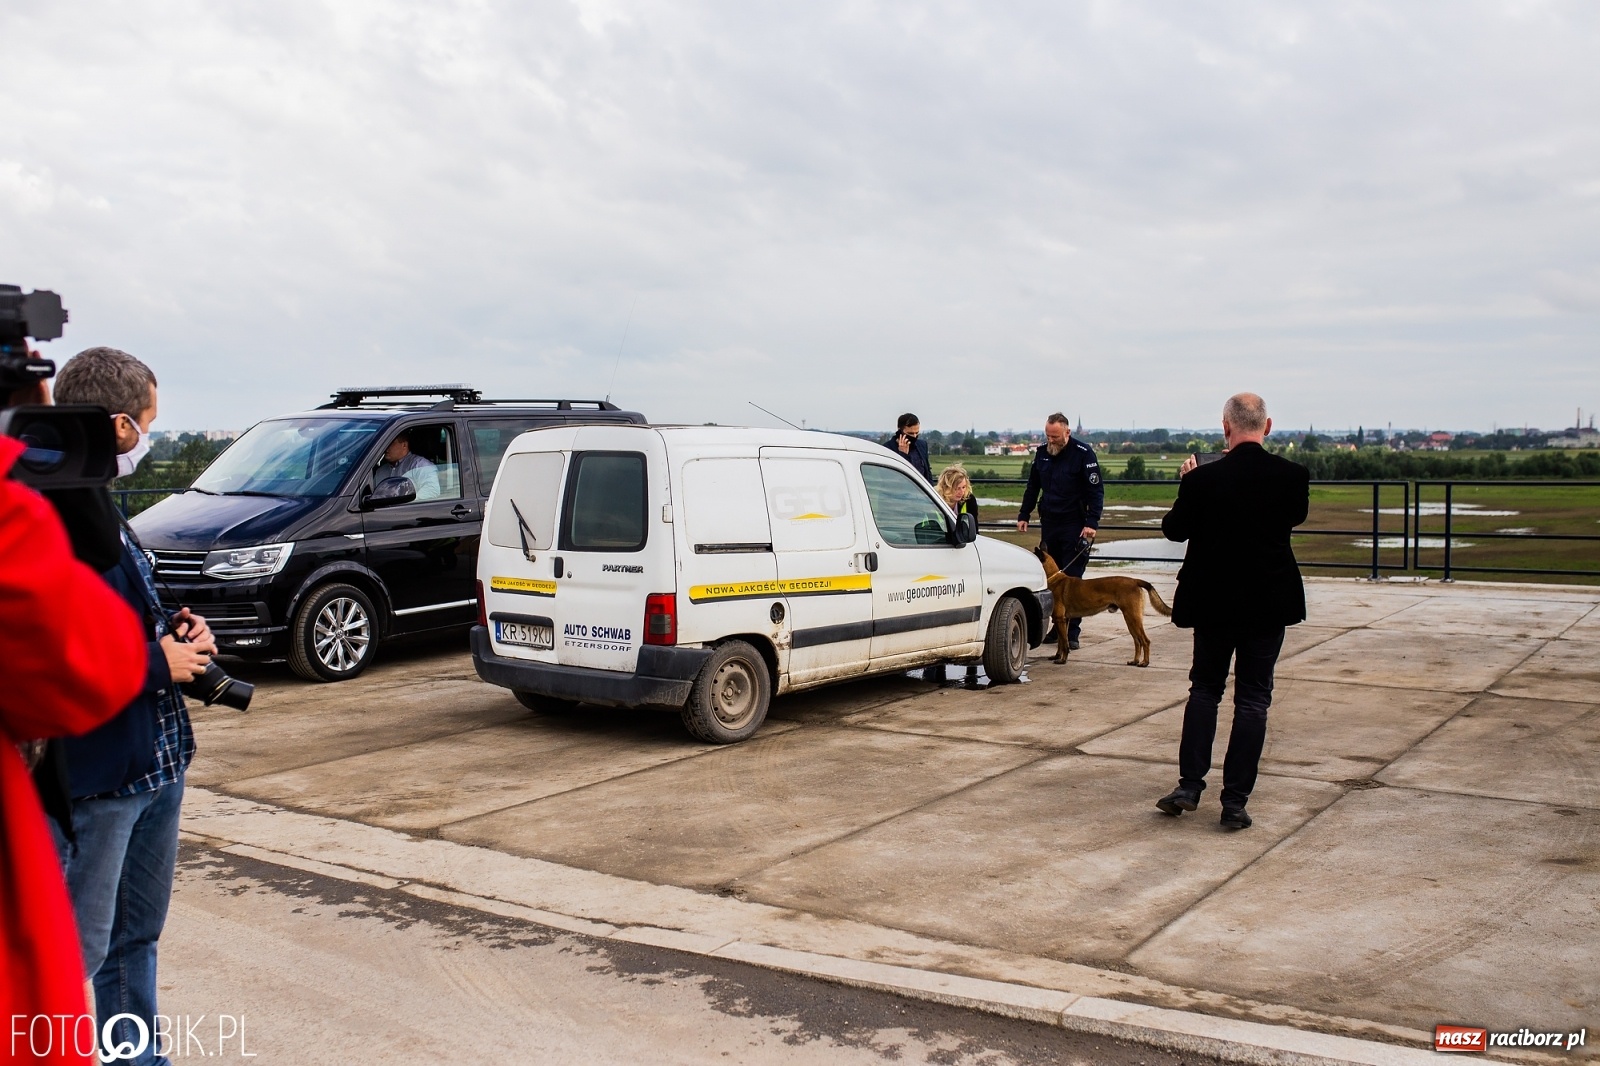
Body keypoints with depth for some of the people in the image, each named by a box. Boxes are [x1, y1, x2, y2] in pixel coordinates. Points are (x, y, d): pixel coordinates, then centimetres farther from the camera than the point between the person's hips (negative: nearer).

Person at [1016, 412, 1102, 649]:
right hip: (1049, 523, 6)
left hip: (1074, 525, -5)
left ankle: (1072, 632, -2)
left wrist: (1092, 523, -18)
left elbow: (1096, 491, -10)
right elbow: (1033, 487, 18)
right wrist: (1024, 515, 11)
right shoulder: (1042, 452, 7)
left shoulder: (1083, 453, -9)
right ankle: (1058, 626, 16)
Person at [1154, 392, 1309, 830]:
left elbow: (1173, 529, 0)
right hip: (1269, 603, 0)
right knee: (1253, 699, 7)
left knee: (1205, 690, 16)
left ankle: (1189, 786, 8)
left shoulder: (1203, 478, -14)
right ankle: (1235, 801, 6)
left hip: (1214, 602, 0)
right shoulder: (1293, 476, -10)